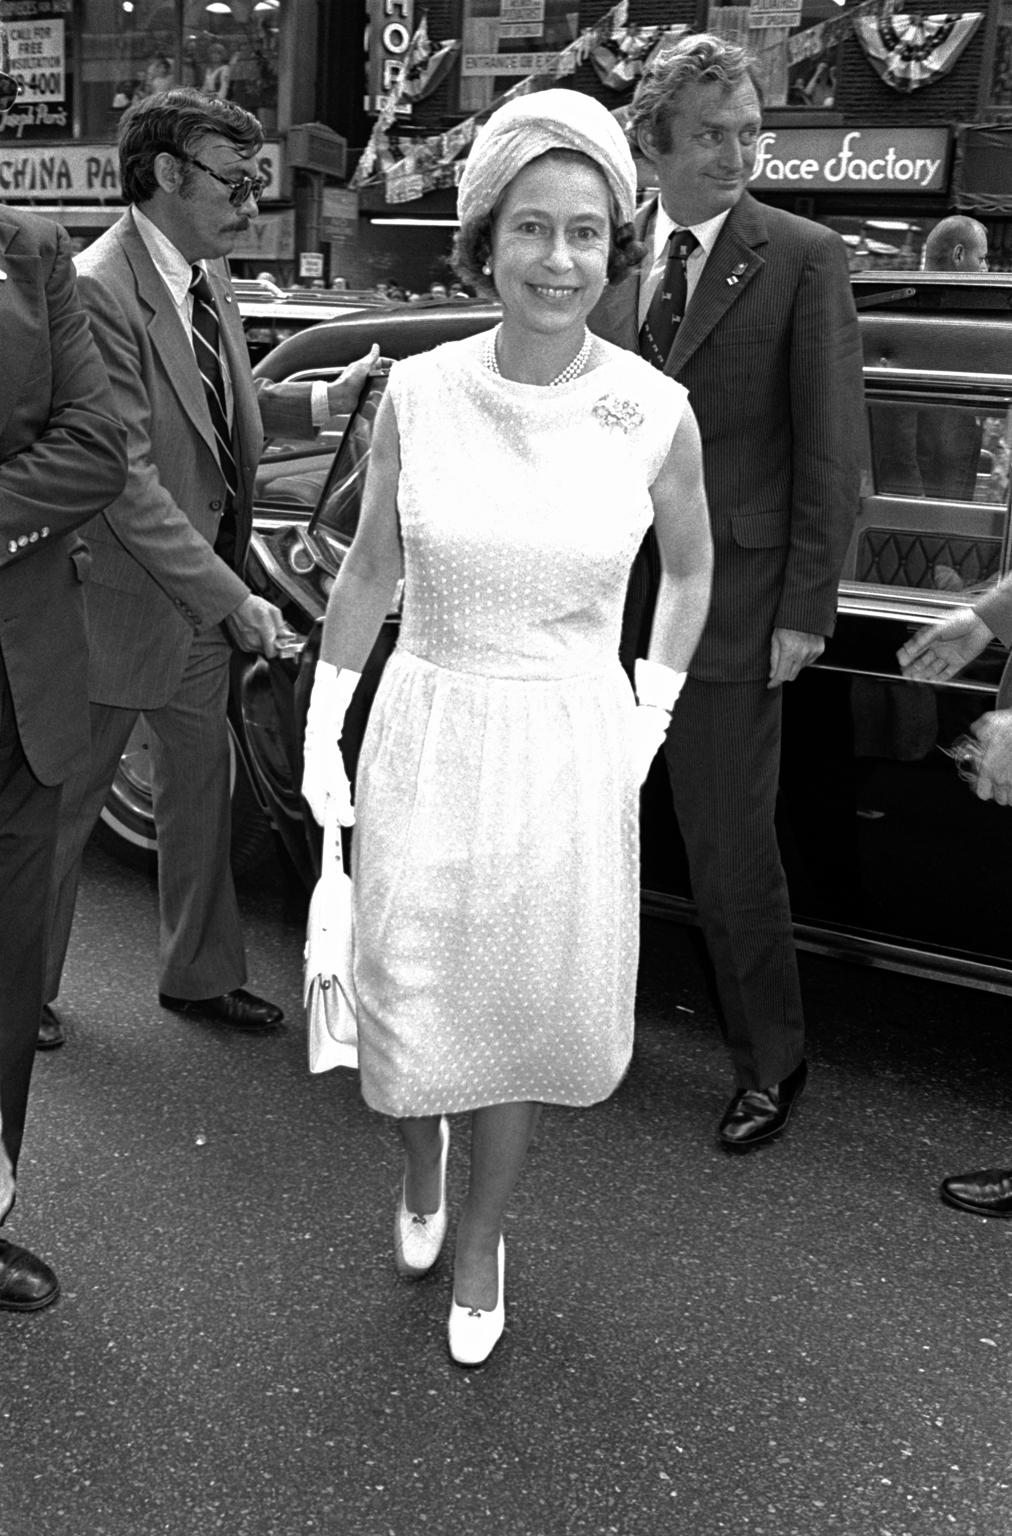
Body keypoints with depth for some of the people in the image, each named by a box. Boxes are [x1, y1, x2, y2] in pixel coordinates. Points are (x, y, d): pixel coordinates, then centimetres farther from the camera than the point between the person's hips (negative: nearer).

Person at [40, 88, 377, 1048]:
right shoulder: (99, 290, -23)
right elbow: (127, 479, -25)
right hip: (122, 602, -8)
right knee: (63, 803, 10)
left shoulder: (207, 279, 4)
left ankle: (199, 972, 37)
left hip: (203, 598, 8)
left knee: (200, 789, 19)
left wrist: (323, 401, 0)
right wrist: (231, 599, -25)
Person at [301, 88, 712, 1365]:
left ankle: (482, 1233, 39)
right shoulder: (416, 395, -8)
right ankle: (420, 1166, 44)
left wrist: (653, 711, 5)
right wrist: (321, 727, 7)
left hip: (569, 758, 0)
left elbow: (689, 567, 10)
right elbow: (369, 567, 6)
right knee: (408, 1011, 8)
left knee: (520, 1013, 13)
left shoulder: (656, 416, -9)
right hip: (427, 738, 1)